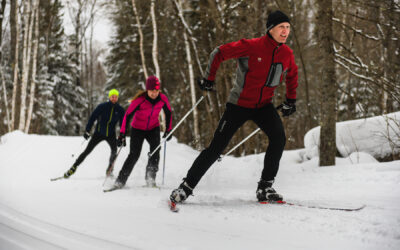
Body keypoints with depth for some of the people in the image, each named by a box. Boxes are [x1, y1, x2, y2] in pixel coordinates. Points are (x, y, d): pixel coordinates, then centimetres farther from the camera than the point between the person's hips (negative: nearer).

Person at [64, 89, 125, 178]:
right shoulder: (102, 107, -8)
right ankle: (73, 168, 7)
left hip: (111, 135, 1)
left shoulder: (120, 110, -3)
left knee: (114, 151, -22)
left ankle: (110, 167, 1)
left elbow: (123, 124, 3)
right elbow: (92, 118, -6)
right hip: (99, 133, -1)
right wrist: (87, 131, -13)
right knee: (87, 151, -3)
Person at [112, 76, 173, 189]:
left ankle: (150, 178, -15)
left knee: (155, 150, -22)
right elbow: (127, 116, -22)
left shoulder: (163, 99, -16)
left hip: (153, 128, 3)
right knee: (134, 155, -13)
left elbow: (168, 113, 4)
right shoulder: (140, 100, -26)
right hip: (138, 129, -3)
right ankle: (120, 181, -4)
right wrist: (122, 134, -26)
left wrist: (168, 130, 5)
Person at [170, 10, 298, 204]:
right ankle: (187, 186, 8)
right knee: (217, 147, -4)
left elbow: (292, 75, 20)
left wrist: (291, 100, 16)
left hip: (264, 105, 4)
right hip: (240, 103, -4)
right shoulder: (251, 46, -19)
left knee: (278, 138, -22)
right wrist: (209, 79, -3)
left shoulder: (287, 54, -3)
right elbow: (219, 53, -8)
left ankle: (265, 188, -11)